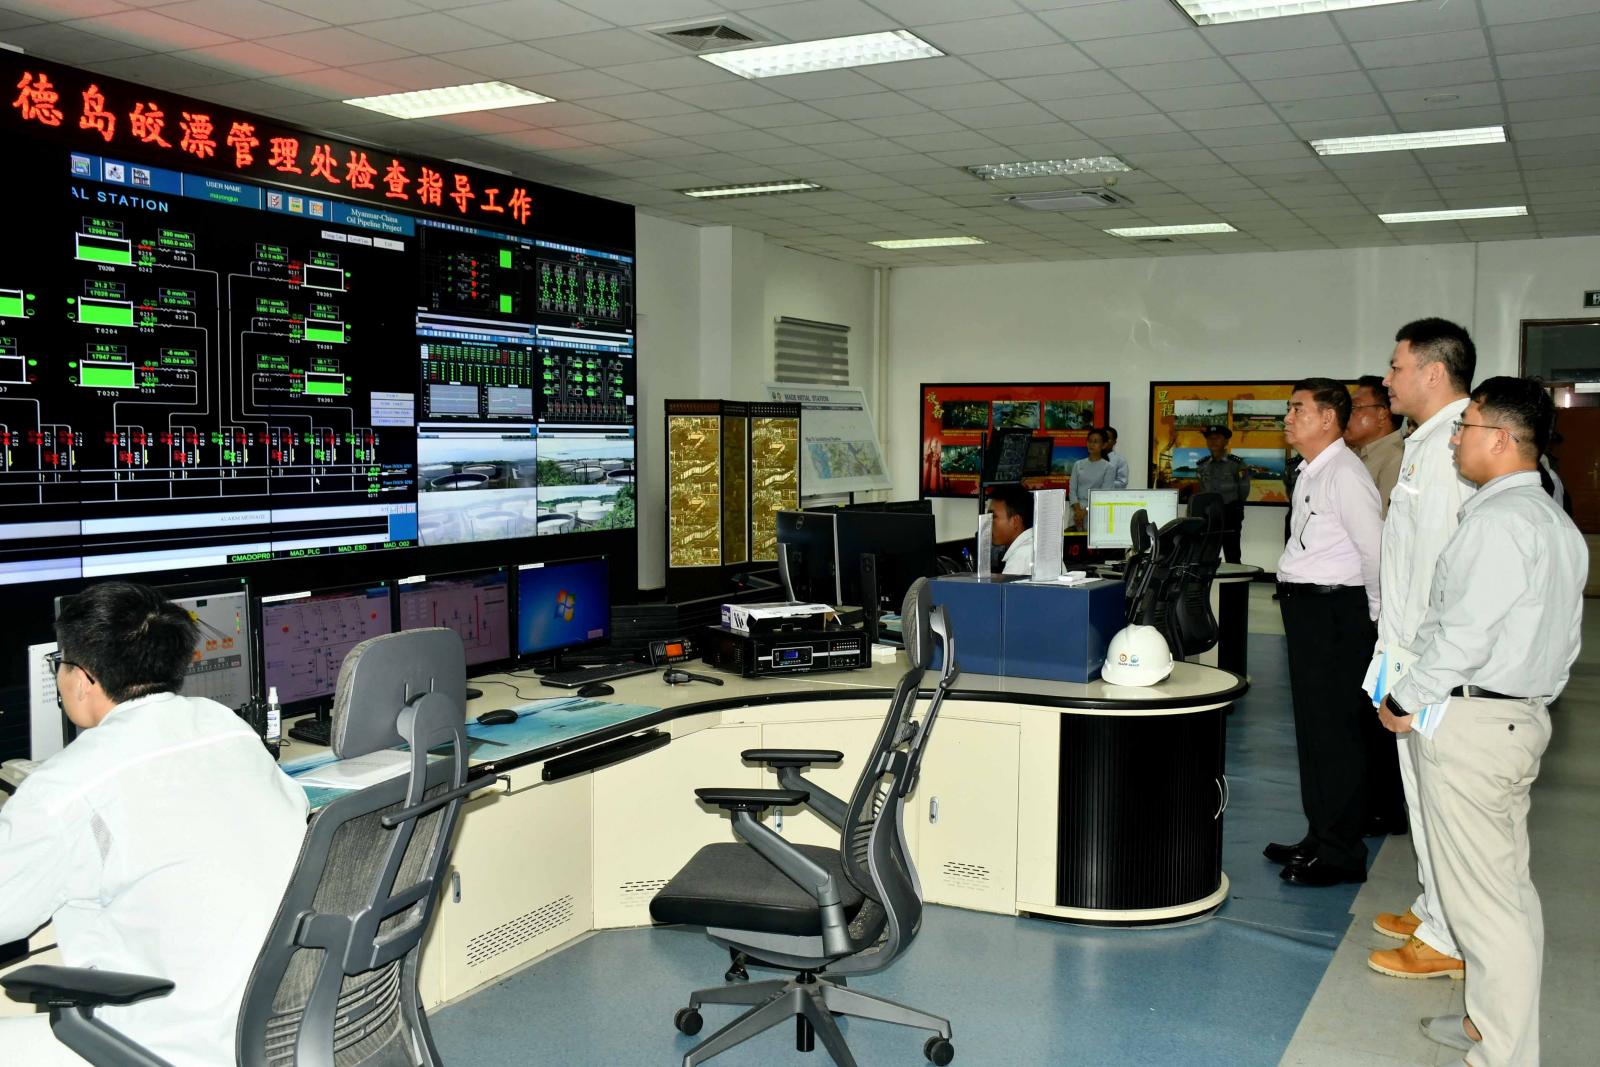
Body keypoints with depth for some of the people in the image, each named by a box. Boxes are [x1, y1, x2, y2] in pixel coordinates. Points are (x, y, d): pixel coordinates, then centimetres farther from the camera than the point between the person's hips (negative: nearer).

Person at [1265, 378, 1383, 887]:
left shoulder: (1344, 474, -17)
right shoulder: (1309, 473, 14)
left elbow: (1375, 549, -20)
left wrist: (1374, 614, -11)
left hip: (1334, 611, -10)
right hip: (1304, 607, 10)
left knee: (1335, 732, -3)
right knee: (1312, 728, 17)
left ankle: (1340, 853, 6)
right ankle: (1320, 836, 28)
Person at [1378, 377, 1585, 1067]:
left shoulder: (1497, 522, -19)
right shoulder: (1558, 524, 13)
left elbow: (1463, 635, -22)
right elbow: (1561, 634, 17)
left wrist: (1404, 701, -10)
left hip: (1470, 724, -10)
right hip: (1526, 712, 10)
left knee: (1481, 894, -2)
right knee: (1509, 882, 17)